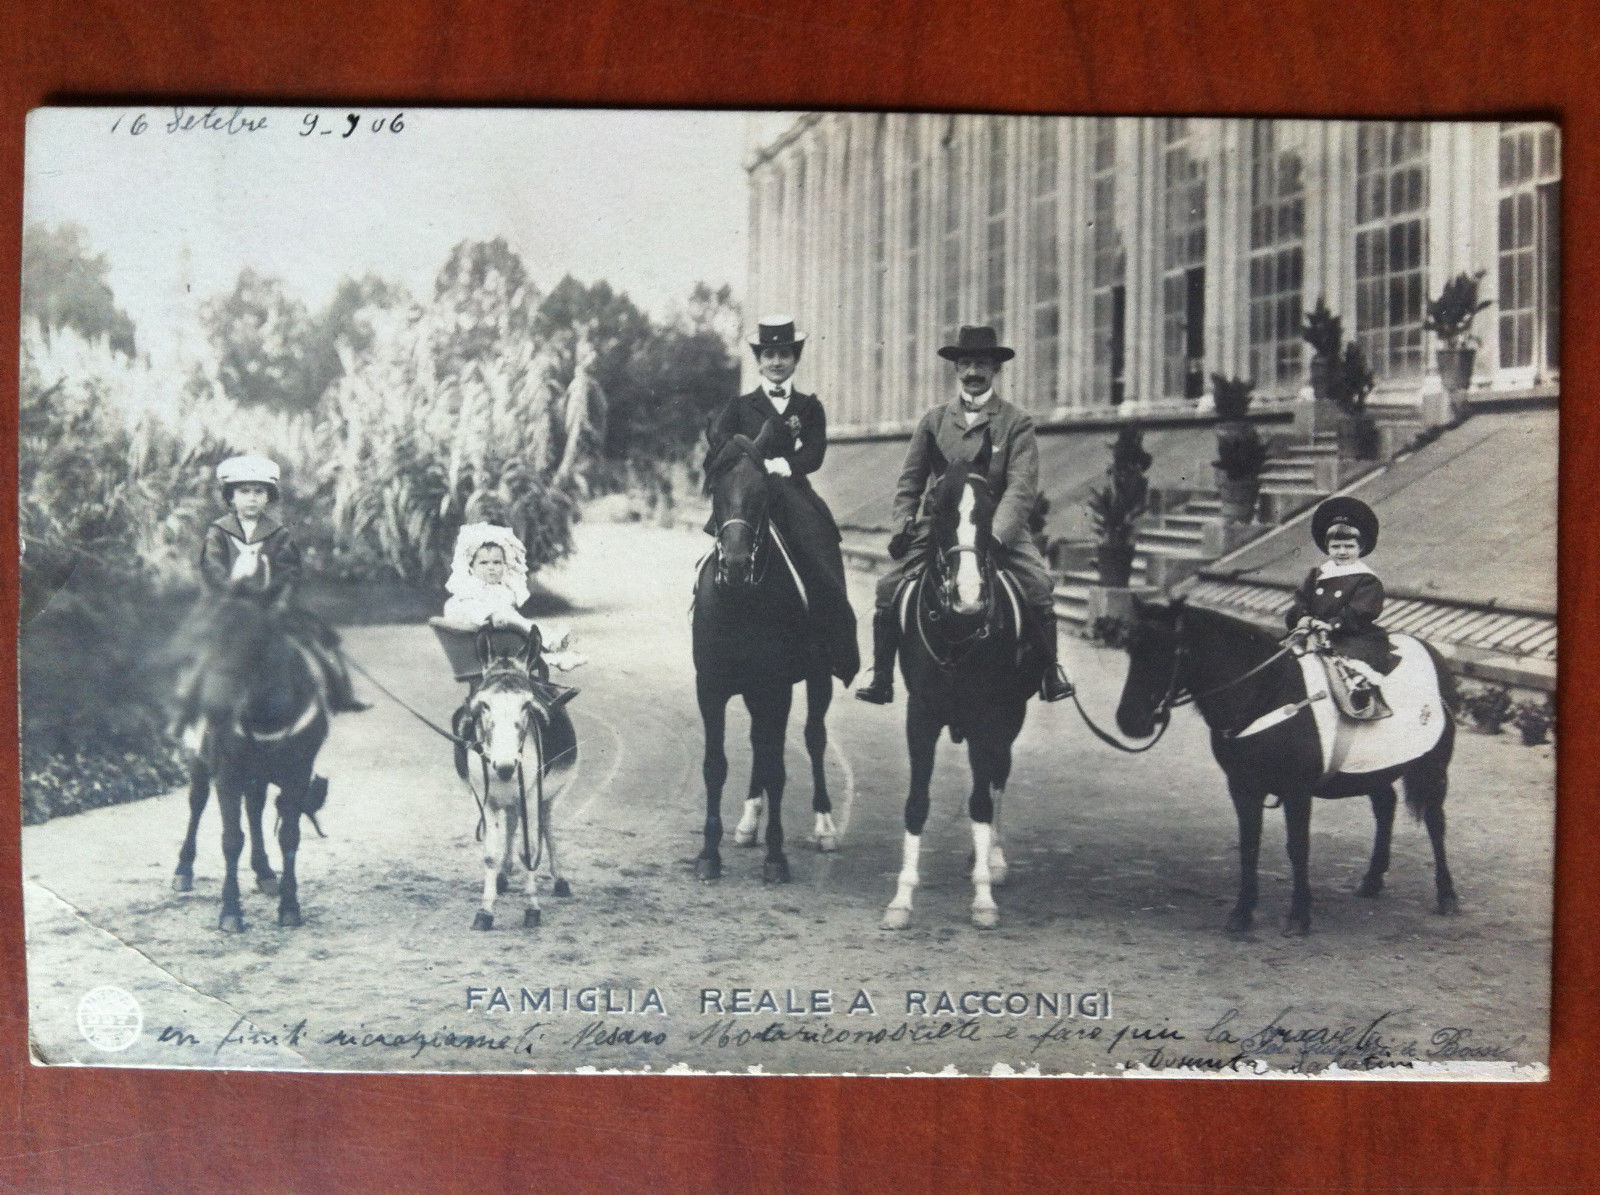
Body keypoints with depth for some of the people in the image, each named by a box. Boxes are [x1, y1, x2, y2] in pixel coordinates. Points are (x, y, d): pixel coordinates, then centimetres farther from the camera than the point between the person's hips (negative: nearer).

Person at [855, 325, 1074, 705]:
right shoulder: (934, 420, 10)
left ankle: (1051, 673, -3)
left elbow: (1021, 487, -9)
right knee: (888, 589, -12)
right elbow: (910, 480, 14)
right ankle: (881, 679, 1)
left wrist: (996, 534, -23)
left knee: (1039, 586, -21)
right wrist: (902, 526, -1)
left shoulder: (1016, 423, 1)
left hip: (999, 528, -2)